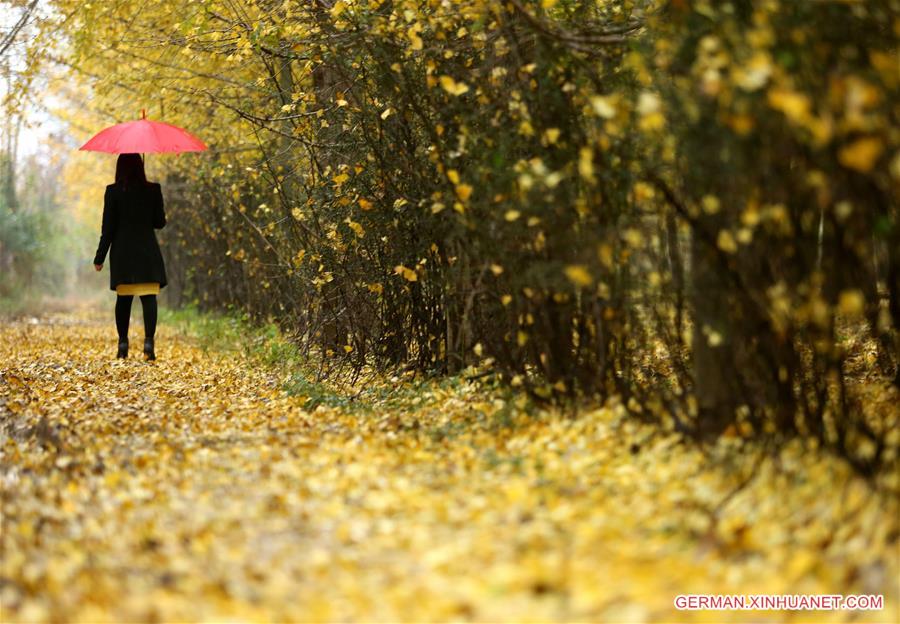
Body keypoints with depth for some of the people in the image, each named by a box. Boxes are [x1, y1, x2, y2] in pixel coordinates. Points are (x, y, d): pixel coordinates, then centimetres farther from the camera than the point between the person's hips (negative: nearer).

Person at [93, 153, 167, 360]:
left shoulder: (113, 192, -3)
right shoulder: (153, 190, 0)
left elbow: (108, 228, -3)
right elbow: (160, 222, 4)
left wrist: (100, 257, 2)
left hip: (122, 252, 0)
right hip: (147, 251, 0)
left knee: (123, 298, 10)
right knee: (149, 296, -4)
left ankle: (123, 343, 10)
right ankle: (148, 341, -17)